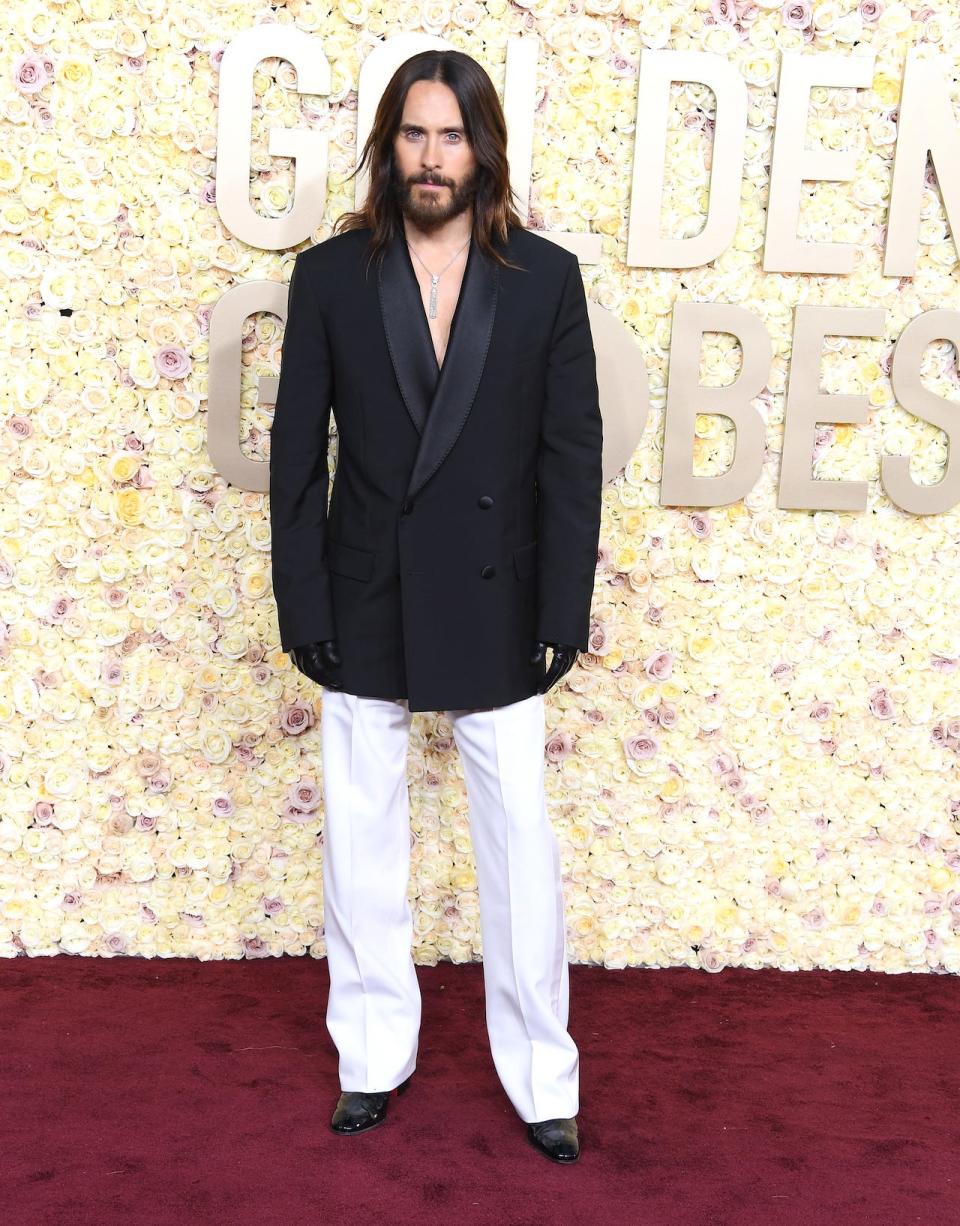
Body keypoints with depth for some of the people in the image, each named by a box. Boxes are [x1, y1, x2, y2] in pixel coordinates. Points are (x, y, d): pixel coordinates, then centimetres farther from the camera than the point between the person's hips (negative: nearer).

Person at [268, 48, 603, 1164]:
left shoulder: (545, 277, -1)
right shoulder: (329, 275, 0)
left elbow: (573, 454, -1)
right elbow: (297, 452, 1)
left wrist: (563, 614, -5)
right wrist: (304, 609, -3)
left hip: (493, 609, -1)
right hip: (366, 607, 1)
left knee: (520, 840, 5)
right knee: (362, 841, 11)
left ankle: (541, 1073, 21)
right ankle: (375, 1056, 29)